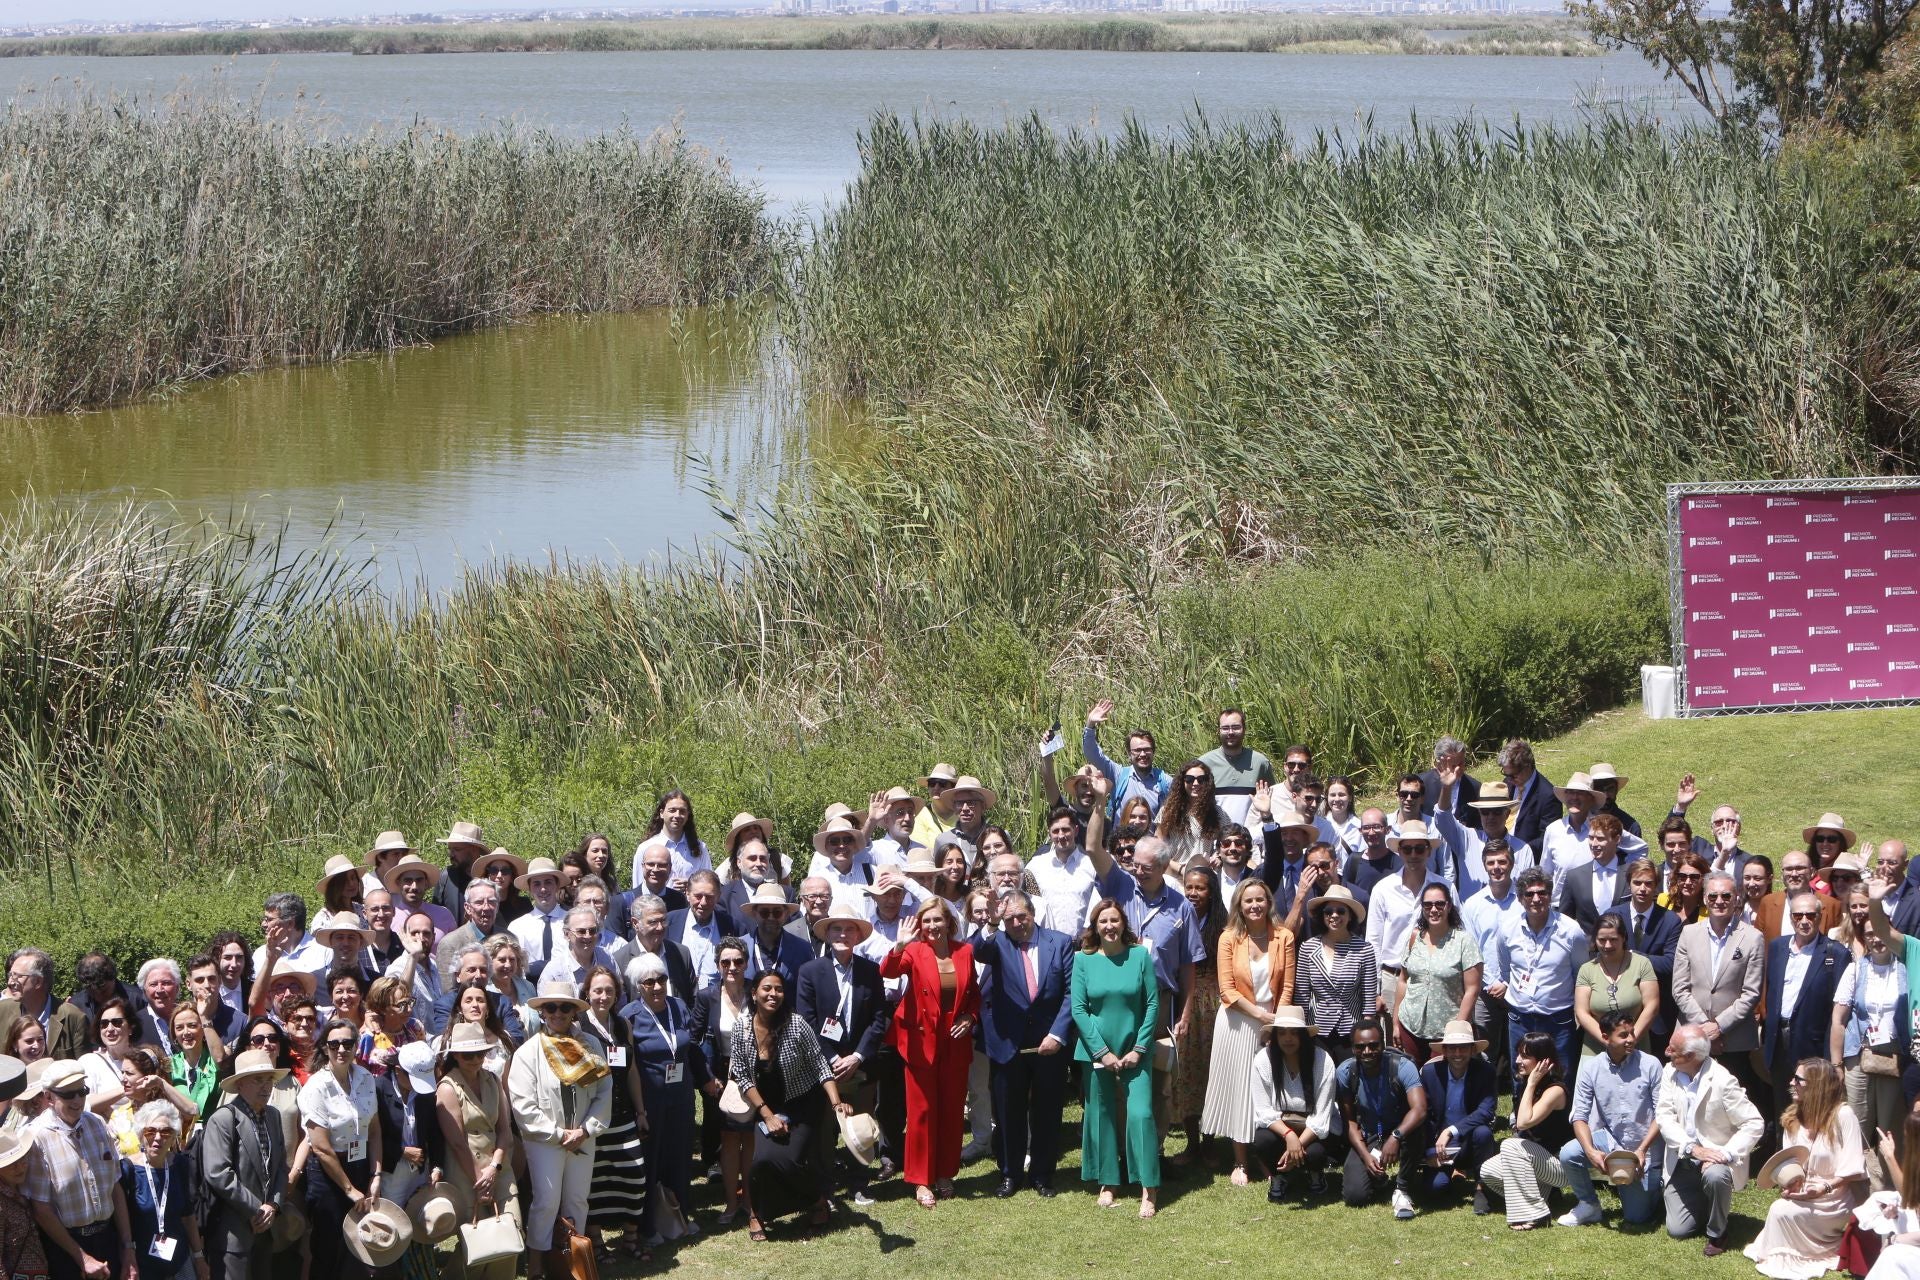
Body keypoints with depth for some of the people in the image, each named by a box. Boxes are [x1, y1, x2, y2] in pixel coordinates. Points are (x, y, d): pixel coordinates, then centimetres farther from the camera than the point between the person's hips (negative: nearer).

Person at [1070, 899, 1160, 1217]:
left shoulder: (1140, 956, -2)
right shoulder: (1083, 960, -2)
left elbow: (1153, 1004, -2)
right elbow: (1078, 1009, -4)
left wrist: (1139, 1049, -8)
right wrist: (1102, 1052, -10)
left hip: (1135, 1051, -1)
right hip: (1096, 1051, 1)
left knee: (1140, 1113, -10)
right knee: (1101, 1116, 6)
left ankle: (1148, 1189, -7)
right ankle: (1107, 1183, 19)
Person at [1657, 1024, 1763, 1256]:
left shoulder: (1722, 1081, -20)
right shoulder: (1670, 1073, -6)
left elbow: (1754, 1124, -19)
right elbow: (1664, 1116, -11)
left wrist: (1726, 1155, -30)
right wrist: (1693, 1148, -25)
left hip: (1715, 1155, -4)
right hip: (1684, 1161, 4)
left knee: (1715, 1176, -40)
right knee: (1677, 1230, -2)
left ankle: (1717, 1234, -12)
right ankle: (1705, 1204, 33)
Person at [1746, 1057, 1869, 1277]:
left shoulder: (1842, 1115, -14)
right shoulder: (1793, 1117, 7)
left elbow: (1852, 1170, -15)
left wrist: (1824, 1188, -26)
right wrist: (1788, 1182, -15)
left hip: (1834, 1198, -6)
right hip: (1802, 1194, 6)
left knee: (1783, 1210, -27)